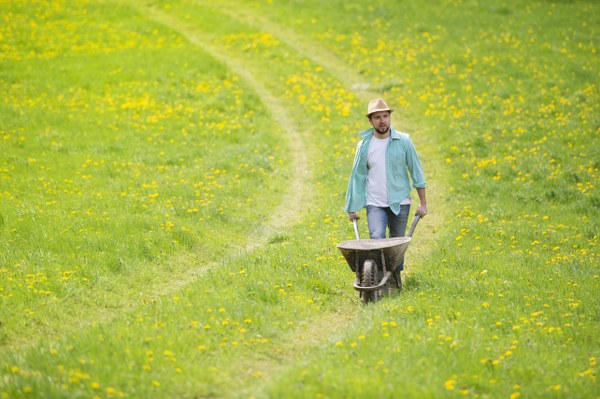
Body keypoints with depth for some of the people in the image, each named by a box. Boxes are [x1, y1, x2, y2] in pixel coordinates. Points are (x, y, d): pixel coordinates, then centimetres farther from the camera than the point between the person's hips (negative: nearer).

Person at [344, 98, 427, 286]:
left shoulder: (403, 141, -2)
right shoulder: (364, 146, 0)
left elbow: (416, 172, 3)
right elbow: (357, 177, 7)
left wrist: (423, 203, 1)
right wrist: (352, 207, 8)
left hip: (400, 203, 0)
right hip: (375, 204, 0)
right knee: (376, 240, -18)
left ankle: (396, 277, 24)